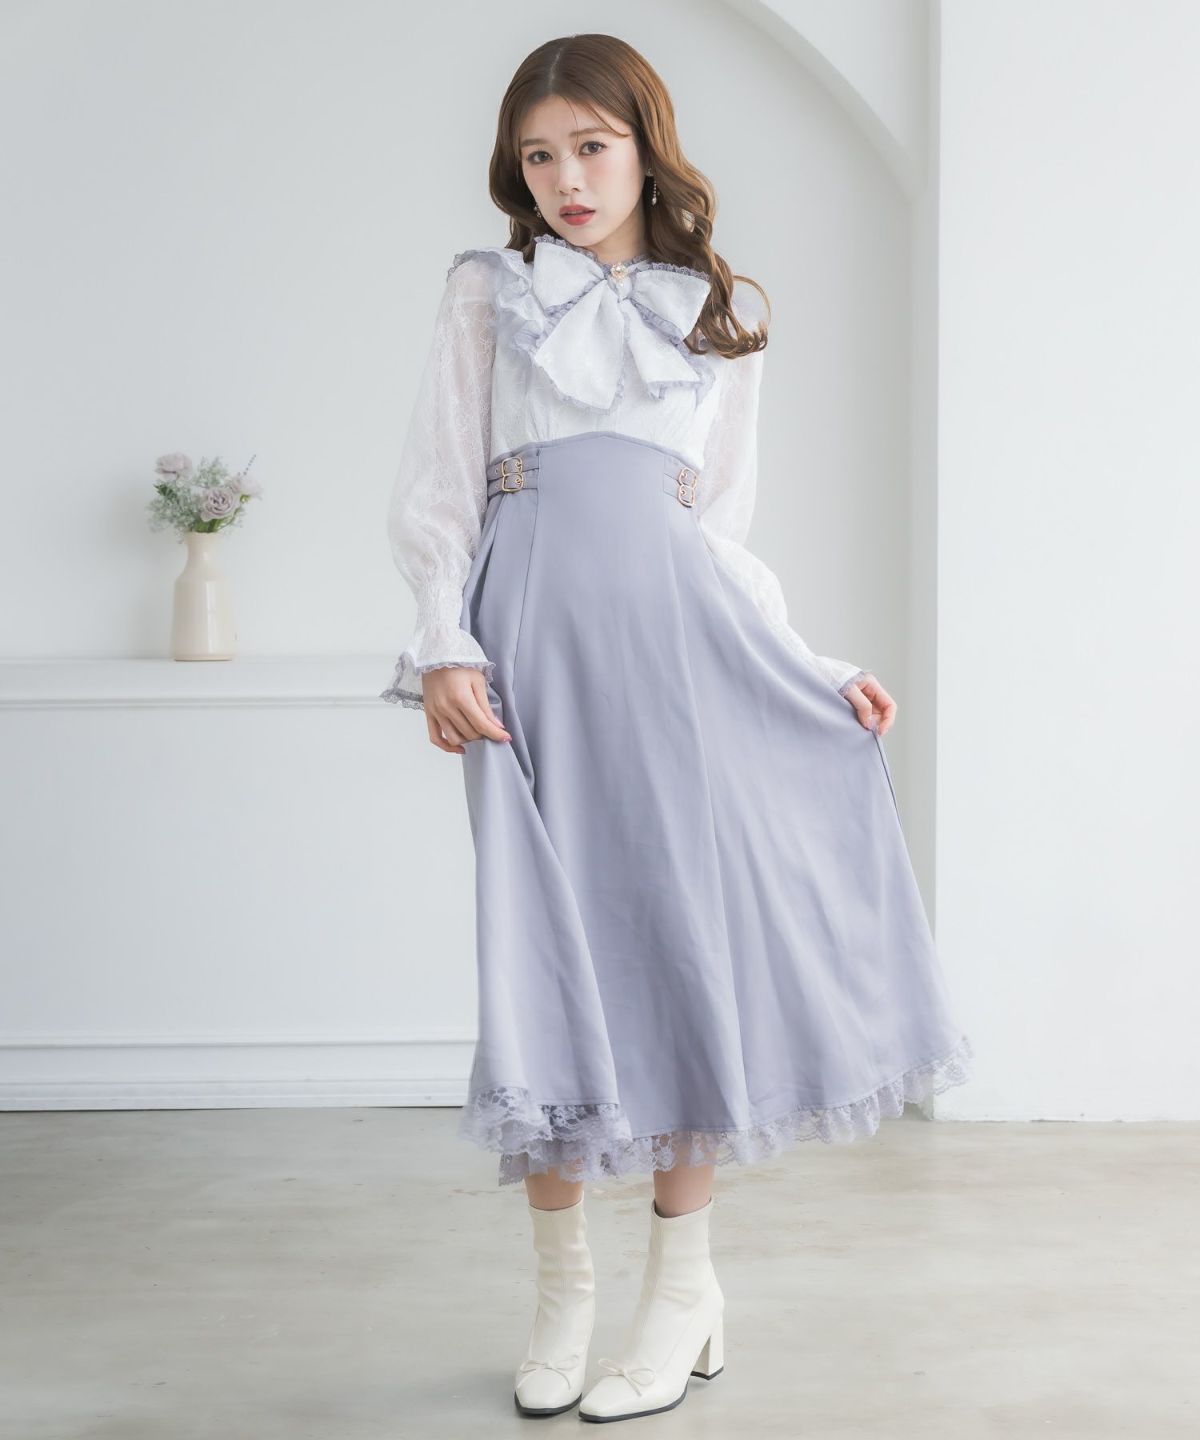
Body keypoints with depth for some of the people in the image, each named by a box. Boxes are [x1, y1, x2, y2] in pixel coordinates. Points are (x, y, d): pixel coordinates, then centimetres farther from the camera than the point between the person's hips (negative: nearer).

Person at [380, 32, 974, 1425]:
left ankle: (683, 1285, 11)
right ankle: (562, 1287, 14)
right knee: (545, 946, -2)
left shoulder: (719, 317, 17)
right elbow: (434, 489, 8)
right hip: (534, 629, 0)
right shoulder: (486, 292, 14)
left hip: (679, 624, 1)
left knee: (690, 928, -4)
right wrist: (444, 647, -7)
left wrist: (817, 671, 9)